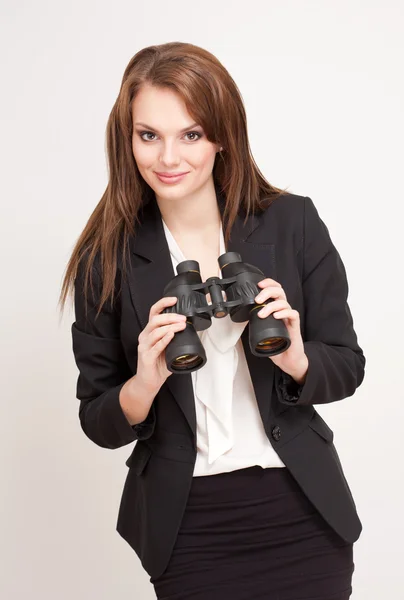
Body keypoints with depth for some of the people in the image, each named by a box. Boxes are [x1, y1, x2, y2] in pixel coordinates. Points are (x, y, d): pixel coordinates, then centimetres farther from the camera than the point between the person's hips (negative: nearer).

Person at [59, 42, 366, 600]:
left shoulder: (293, 222, -7)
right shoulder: (106, 259, -6)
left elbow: (347, 368, 1)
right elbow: (99, 424, -2)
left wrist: (297, 360, -20)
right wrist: (144, 385, -22)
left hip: (302, 512, 1)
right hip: (187, 528, 0)